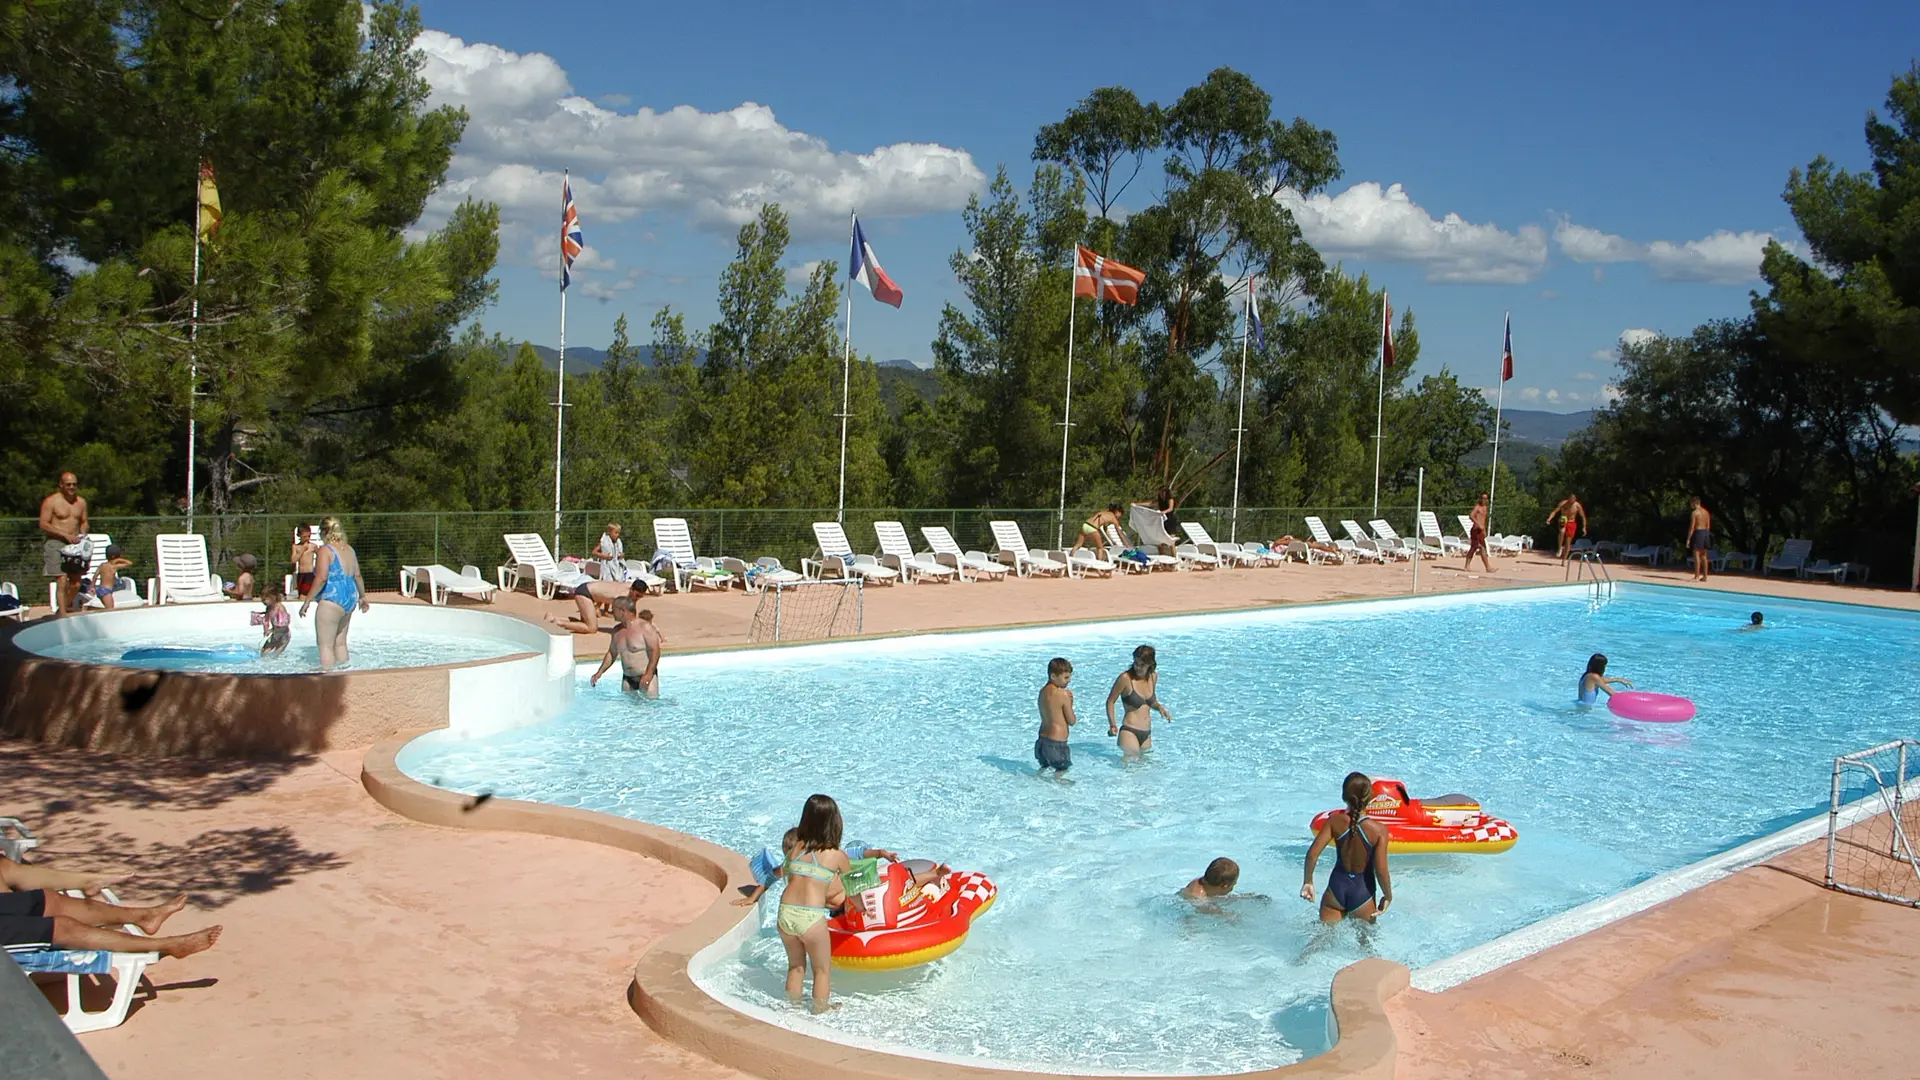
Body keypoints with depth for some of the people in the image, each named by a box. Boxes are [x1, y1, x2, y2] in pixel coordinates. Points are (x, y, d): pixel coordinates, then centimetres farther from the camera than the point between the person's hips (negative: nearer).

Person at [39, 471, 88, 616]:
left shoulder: (81, 502, 12)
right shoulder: (50, 501, -4)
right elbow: (43, 524, -9)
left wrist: (82, 535, 1)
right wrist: (65, 535, -17)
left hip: (75, 544, 5)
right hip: (56, 544, -5)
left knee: (76, 582, 6)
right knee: (63, 581, -13)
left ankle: (67, 608, 28)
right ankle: (63, 615, -11)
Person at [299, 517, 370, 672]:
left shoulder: (326, 550, -12)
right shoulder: (349, 550, 11)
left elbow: (322, 578, -21)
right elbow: (357, 576, 18)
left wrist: (308, 600, -16)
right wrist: (363, 597, 30)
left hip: (332, 600, -8)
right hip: (350, 599, 8)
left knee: (325, 644, -4)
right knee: (340, 642, 17)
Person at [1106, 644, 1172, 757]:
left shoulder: (1153, 676, 6)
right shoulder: (1126, 678, -12)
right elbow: (1110, 701, -4)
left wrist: (1160, 707, 1)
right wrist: (1112, 725, -16)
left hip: (1146, 734, 6)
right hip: (1129, 732, -6)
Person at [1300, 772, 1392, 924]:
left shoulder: (1335, 821, -12)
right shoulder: (1379, 830, -17)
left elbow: (1312, 853, -15)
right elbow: (1381, 871, -17)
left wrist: (1308, 881, 1)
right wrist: (1388, 896, 1)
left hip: (1336, 887, 1)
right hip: (1363, 893, -1)